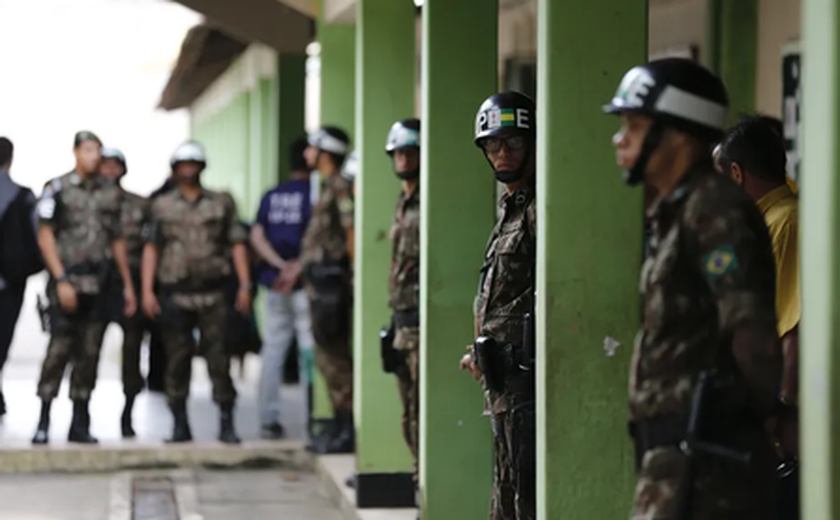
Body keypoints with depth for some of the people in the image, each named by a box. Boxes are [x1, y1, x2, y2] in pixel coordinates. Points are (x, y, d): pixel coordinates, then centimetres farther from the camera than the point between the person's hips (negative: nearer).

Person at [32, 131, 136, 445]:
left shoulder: (111, 193, 12)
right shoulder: (58, 189, -1)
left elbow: (117, 240, 17)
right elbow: (45, 236, -6)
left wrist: (128, 285, 14)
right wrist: (61, 280, -13)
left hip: (98, 285, 4)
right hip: (67, 282, -4)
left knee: (89, 354, 5)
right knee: (59, 349, -10)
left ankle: (80, 424, 11)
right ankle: (43, 422, -6)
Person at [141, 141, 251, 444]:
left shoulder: (221, 204, 9)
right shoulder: (162, 206, 10)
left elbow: (237, 245, 7)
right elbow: (151, 248, 7)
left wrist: (245, 285, -2)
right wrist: (147, 291, -2)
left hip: (211, 293, -1)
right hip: (174, 293, 1)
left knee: (218, 357, -5)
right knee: (177, 359, 3)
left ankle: (226, 423, -1)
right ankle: (180, 424, 10)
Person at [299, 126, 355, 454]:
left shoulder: (340, 187, -12)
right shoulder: (328, 187, 17)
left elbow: (351, 234, -18)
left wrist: (352, 276, -18)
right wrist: (299, 266, 29)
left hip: (331, 283, -10)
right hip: (319, 282, 10)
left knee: (335, 357, -8)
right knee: (328, 357, 13)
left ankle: (348, 430, -5)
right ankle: (340, 427, 18)